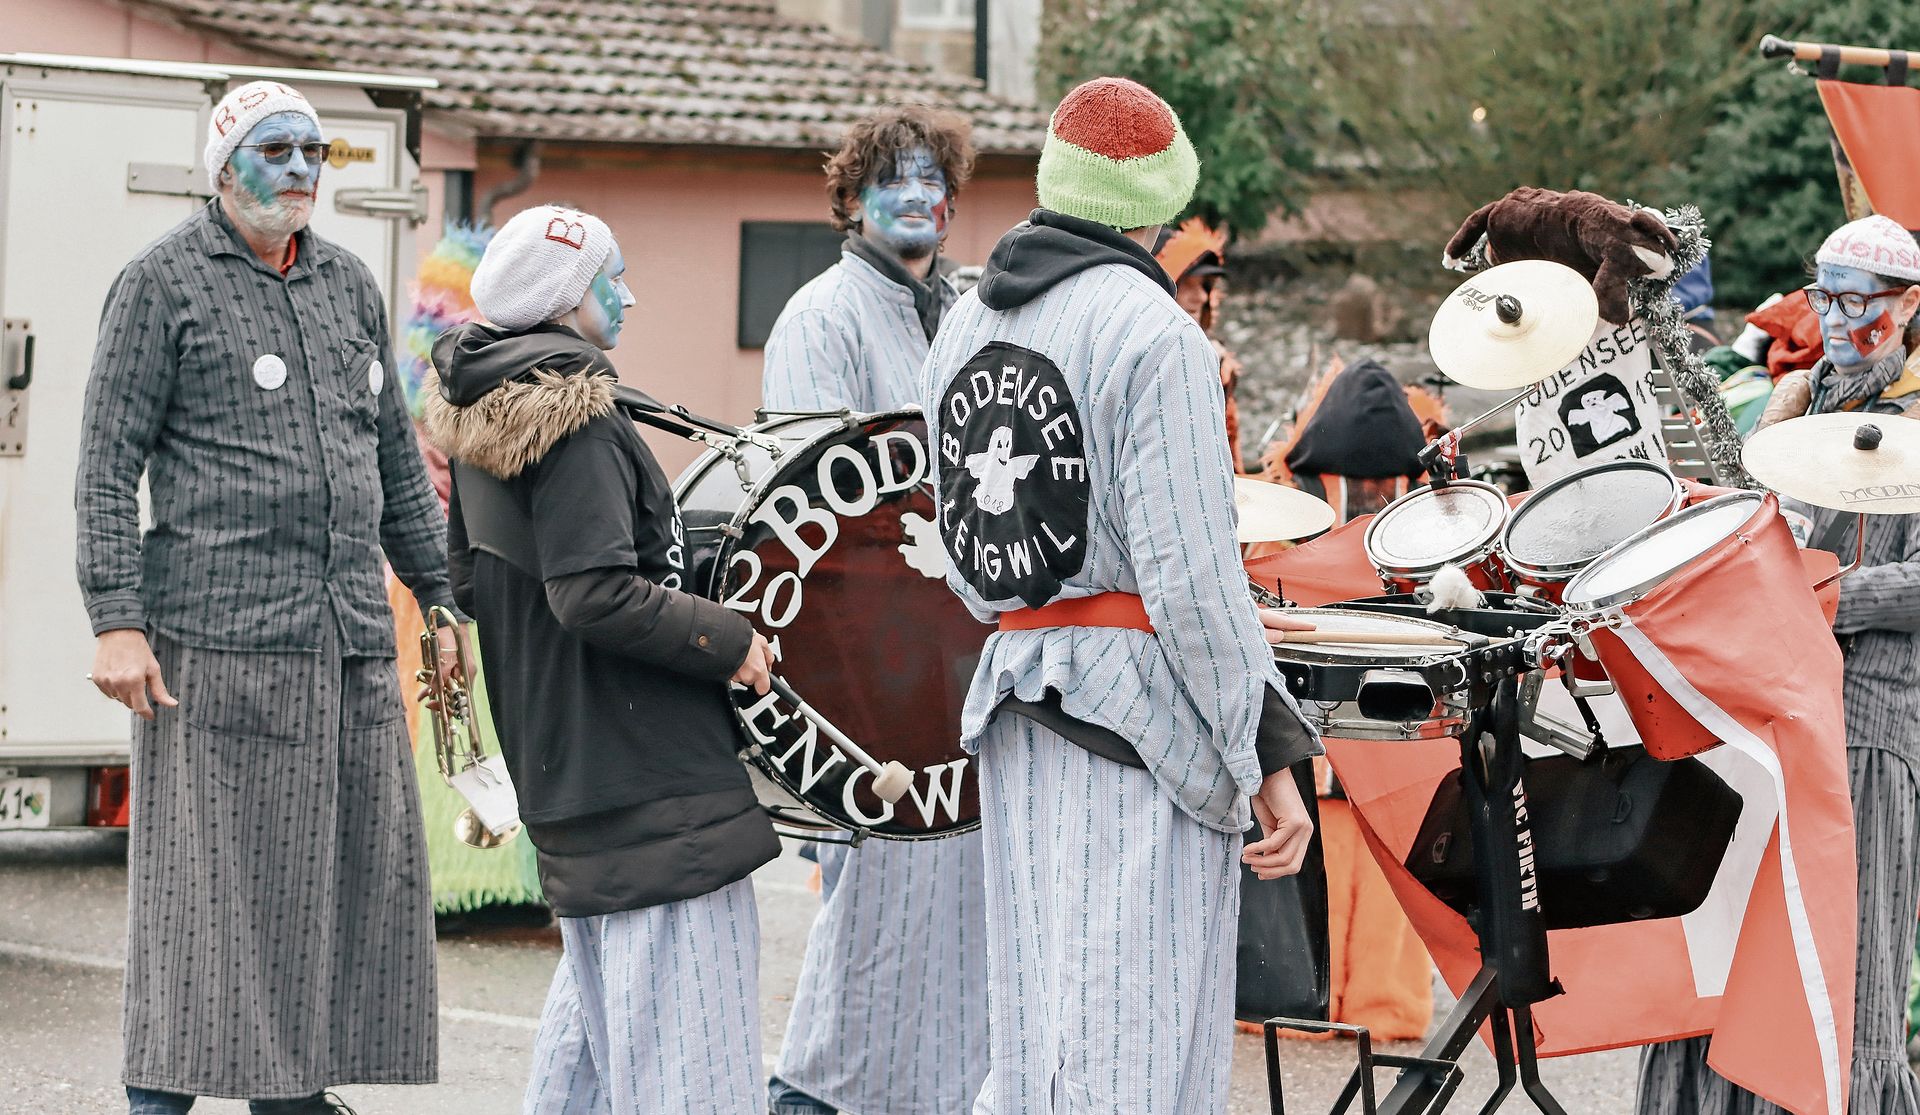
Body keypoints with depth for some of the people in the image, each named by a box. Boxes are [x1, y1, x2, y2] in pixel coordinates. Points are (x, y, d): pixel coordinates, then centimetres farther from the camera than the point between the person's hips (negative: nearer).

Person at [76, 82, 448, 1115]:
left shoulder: (349, 282, 17)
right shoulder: (163, 281, 0)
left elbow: (395, 458, 24)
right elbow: (107, 464, -4)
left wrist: (440, 596, 22)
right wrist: (116, 621, -12)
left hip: (352, 641, 6)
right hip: (220, 636, -6)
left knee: (355, 872, 5)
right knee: (204, 877, -5)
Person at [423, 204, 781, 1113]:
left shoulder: (481, 416, 11)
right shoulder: (572, 418, -18)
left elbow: (471, 582, 20)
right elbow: (596, 596, -24)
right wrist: (730, 642, -17)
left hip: (556, 758, 10)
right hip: (647, 773, -10)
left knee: (600, 987, 20)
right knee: (682, 1022, -10)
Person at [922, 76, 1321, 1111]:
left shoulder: (963, 325, 13)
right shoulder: (1152, 333, -12)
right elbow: (1189, 573, -16)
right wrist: (1269, 756, -12)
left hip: (1016, 703, 8)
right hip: (1143, 708, -8)